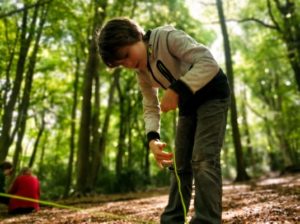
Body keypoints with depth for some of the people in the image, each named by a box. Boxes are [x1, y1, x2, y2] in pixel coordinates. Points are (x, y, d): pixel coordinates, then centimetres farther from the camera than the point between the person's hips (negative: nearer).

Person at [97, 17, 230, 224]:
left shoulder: (167, 36, -22)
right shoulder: (142, 72, -1)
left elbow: (209, 62, -31)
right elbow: (151, 108, 1)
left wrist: (176, 90, -39)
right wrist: (153, 138, -16)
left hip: (212, 94, -7)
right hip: (188, 105, 8)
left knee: (203, 159, -20)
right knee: (180, 164, 6)